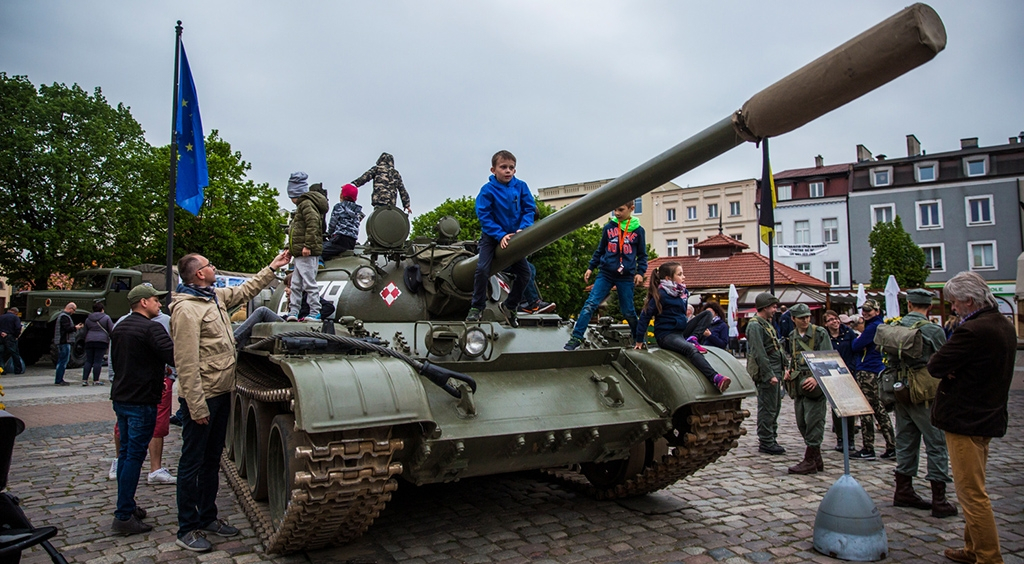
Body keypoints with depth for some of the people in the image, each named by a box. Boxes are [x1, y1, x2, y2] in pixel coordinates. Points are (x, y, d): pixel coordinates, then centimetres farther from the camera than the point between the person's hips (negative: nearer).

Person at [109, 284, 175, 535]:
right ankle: (124, 516, -1)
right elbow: (174, 357, -28)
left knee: (125, 452, 17)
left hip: (120, 398, 9)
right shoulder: (151, 328, -17)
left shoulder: (119, 328, 14)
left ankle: (127, 505, 26)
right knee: (134, 456, -5)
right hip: (141, 401, -9)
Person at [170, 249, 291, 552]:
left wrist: (272, 268, 26)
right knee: (192, 464, 3)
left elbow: (246, 290, 29)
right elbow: (186, 363, -22)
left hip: (221, 393, 9)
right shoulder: (186, 309, -18)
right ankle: (187, 529, 15)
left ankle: (207, 517, 31)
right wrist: (197, 406, -22)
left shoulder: (216, 297, 9)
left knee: (212, 459, 18)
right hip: (202, 398, -9)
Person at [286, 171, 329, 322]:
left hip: (307, 253, -11)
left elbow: (313, 224, -22)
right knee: (295, 284, 11)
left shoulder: (306, 204, -7)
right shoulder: (302, 205, 25)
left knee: (309, 283, -9)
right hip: (300, 254, 11)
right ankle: (293, 312, 15)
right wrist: (291, 248, 23)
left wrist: (307, 245, -26)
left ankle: (315, 313, -7)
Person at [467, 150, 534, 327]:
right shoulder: (488, 190, -13)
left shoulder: (521, 186, -4)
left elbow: (530, 209, -2)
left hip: (513, 237, 4)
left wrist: (522, 229, -17)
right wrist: (501, 235, -22)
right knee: (483, 269, -19)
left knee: (524, 273, 1)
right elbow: (484, 216, -15)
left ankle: (510, 306, 20)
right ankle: (476, 308, -4)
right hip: (492, 236, -3)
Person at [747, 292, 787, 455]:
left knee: (775, 406, 16)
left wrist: (784, 364, 17)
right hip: (766, 373, -10)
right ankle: (765, 443, 3)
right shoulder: (755, 325, -15)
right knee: (767, 408, -5)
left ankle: (771, 439, 26)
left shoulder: (766, 323, 17)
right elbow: (759, 353, -21)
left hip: (775, 371, 10)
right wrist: (770, 374, -23)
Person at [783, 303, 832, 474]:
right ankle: (816, 459, 22)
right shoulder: (792, 336, 13)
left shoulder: (820, 333, -6)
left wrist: (816, 378, -22)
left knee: (813, 421, -5)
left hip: (815, 384, -7)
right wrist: (788, 370, 6)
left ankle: (810, 461, 1)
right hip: (798, 383, 7)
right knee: (801, 422, 10)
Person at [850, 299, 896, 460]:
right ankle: (892, 447, 16)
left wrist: (857, 338, 4)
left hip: (868, 372, -10)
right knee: (879, 410, 13)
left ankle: (868, 450, 0)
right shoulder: (881, 325, 17)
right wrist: (860, 340, 4)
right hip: (878, 371, 10)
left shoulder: (873, 326, -13)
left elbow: (856, 347, -14)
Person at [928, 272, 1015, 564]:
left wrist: (946, 365, -1)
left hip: (966, 419, -10)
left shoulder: (972, 330, -24)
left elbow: (935, 366, -22)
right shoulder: (1004, 325, 9)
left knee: (972, 493, -1)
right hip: (989, 416, 10)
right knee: (973, 490, 19)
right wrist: (953, 369, -3)